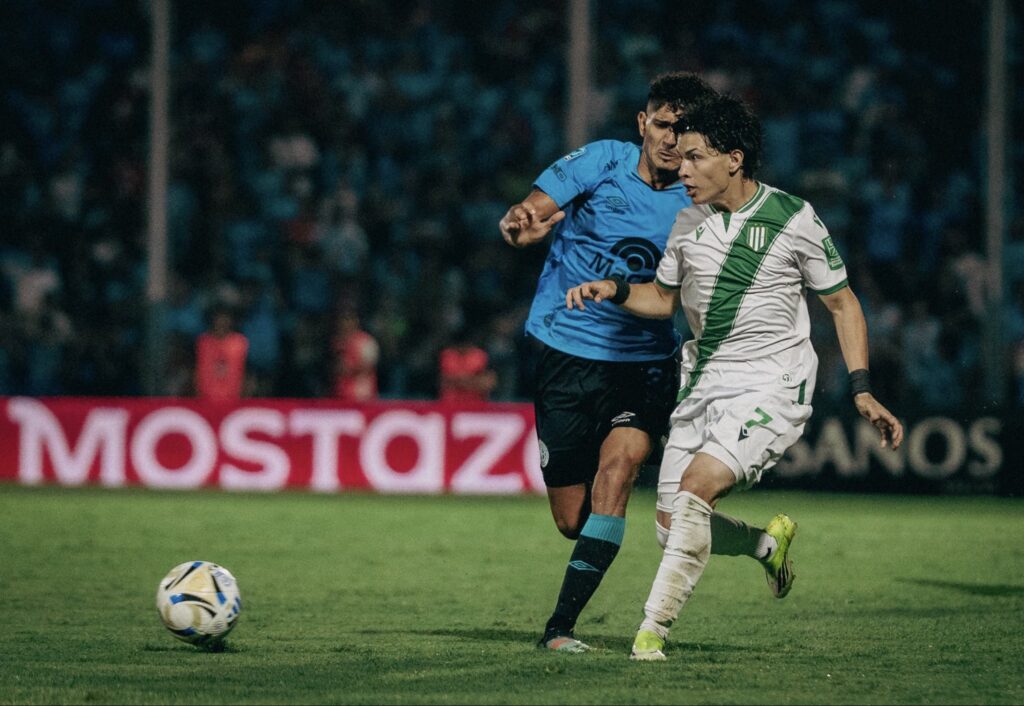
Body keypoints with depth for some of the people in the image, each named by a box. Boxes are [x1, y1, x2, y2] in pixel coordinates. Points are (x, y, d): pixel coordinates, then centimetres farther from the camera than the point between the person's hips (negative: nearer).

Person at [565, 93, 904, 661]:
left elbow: (841, 302, 0)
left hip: (772, 385, -6)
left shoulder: (793, 219, -9)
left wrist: (862, 391, -7)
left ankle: (652, 628, -19)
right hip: (703, 384, 6)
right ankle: (770, 542, 32)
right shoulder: (688, 223, 4)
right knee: (673, 520, 2)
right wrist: (615, 290, -2)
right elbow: (664, 298, 19)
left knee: (696, 485, -25)